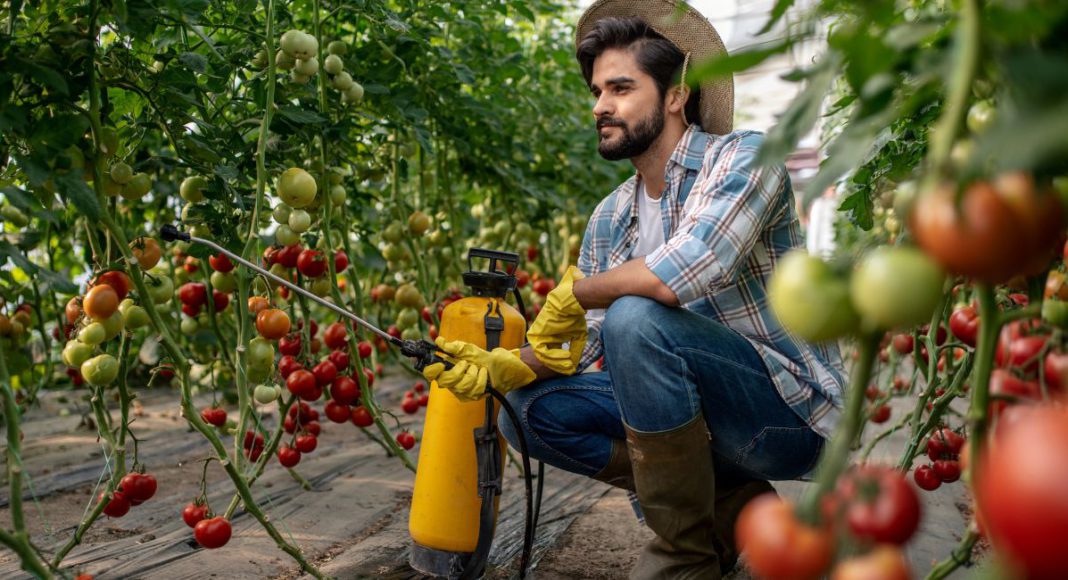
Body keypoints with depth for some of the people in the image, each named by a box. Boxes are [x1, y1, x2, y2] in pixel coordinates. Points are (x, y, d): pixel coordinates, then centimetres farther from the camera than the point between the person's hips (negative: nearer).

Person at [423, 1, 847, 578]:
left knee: (635, 319, -31)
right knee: (531, 408, -3)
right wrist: (501, 367, -15)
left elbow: (686, 268, -34)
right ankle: (732, 505, 1)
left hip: (791, 411, -7)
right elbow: (574, 349, 6)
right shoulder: (610, 220, 8)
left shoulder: (744, 157, -14)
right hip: (710, 411, 7)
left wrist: (576, 291, -17)